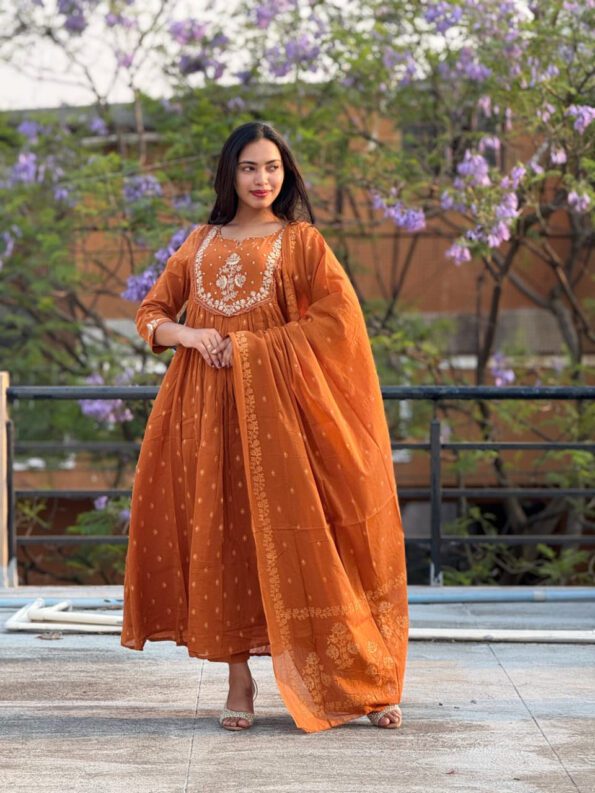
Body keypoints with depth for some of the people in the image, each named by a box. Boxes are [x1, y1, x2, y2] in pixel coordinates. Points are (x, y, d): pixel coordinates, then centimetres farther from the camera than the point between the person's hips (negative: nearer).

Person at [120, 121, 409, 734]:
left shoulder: (301, 241, 5)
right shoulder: (200, 243, 16)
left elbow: (339, 316, -7)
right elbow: (151, 313, 16)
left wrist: (254, 347, -12)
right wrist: (189, 335, -6)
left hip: (274, 405, -3)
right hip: (205, 406, 4)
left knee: (288, 533, -7)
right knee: (220, 534, 0)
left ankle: (364, 682, 0)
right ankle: (239, 681, 6)